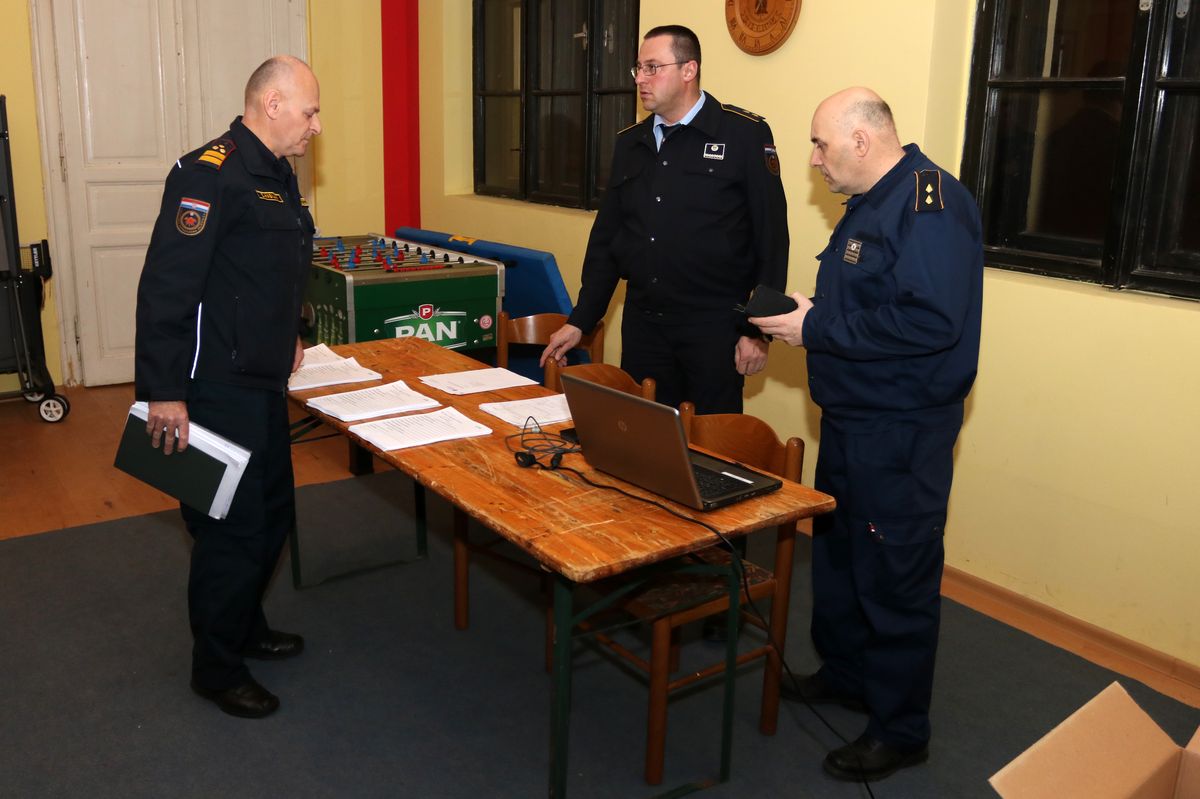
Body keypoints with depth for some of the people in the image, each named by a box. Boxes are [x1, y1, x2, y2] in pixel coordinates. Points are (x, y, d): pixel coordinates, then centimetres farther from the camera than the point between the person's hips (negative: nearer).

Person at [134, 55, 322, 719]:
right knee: (231, 530, 1)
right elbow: (166, 285, -23)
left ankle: (246, 627, 40)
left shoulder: (277, 176, 13)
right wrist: (162, 391, -23)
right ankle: (216, 669, 19)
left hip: (263, 384, 10)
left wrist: (286, 335, 20)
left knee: (272, 513, 19)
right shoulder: (210, 174, -18)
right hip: (215, 391, -10)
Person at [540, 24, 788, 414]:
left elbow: (771, 239, -7)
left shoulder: (745, 134, -5)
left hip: (713, 326, -5)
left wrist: (757, 331, -9)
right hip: (642, 324, 5)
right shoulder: (629, 143, 11)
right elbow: (606, 237, 15)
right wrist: (579, 322, 11)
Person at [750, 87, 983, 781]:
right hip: (852, 420, 10)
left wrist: (818, 328, -23)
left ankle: (901, 730, 19)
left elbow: (931, 320, -30)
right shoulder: (870, 203, 13)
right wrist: (800, 315, 2)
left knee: (895, 576, 2)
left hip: (901, 435, -10)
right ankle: (846, 673, 41)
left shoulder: (931, 204, -20)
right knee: (837, 552, 21)